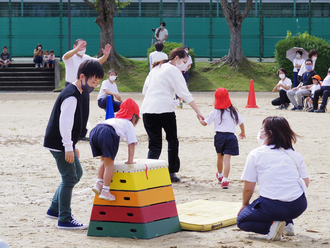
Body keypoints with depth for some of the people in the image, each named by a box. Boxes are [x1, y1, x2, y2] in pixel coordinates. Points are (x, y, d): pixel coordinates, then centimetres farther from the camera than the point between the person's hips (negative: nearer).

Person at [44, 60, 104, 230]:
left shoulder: (75, 93, 14)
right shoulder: (71, 96, -20)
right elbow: (65, 123, -25)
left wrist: (72, 145, 23)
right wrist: (68, 147, -24)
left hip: (65, 144, 11)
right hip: (59, 144, -11)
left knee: (76, 173, 18)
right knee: (69, 178, -7)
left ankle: (54, 209, 24)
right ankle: (64, 220, -1)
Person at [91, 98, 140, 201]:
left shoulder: (114, 120, 43)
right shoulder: (129, 125, 26)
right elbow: (131, 144, 20)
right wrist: (130, 160, 24)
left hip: (94, 131, 6)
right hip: (107, 134, -6)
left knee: (104, 161, 24)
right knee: (109, 164, 1)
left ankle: (99, 183, 13)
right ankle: (105, 191, -2)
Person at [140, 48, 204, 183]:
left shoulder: (156, 68, 21)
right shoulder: (173, 70, -1)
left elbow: (145, 90, 22)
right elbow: (185, 93, -6)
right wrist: (197, 111, -6)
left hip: (147, 109, 6)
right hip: (164, 109, -6)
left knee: (154, 144, 5)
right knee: (173, 141, 12)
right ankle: (172, 173, 15)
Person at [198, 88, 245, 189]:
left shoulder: (215, 112, -1)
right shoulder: (233, 111, 5)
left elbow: (205, 123, 5)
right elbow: (241, 122, 13)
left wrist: (200, 119, 28)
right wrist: (243, 133, 31)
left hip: (219, 136, 0)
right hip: (231, 136, 0)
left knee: (220, 157, 21)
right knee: (227, 158, -7)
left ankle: (220, 175, 44)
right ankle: (225, 180, -20)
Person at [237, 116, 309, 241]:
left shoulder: (255, 154, 0)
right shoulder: (295, 155, 12)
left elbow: (248, 188, 0)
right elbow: (305, 183, 11)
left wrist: (245, 205, 19)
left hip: (272, 207, -5)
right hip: (299, 207, 5)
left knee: (241, 220, 20)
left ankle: (271, 226, -6)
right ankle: (288, 224, 20)